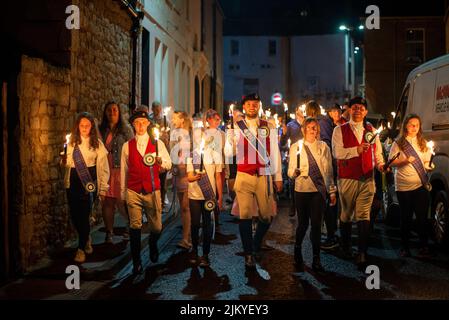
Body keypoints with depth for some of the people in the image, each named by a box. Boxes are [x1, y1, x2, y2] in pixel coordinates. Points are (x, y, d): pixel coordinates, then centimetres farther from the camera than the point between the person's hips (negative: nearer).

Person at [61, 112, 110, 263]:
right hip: (73, 182, 3)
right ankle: (86, 238, 35)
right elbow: (68, 164, 14)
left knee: (84, 215, -5)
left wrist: (103, 188, -4)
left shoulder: (97, 143, -2)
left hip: (89, 183, -3)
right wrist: (64, 161, -10)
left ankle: (81, 248, 10)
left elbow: (103, 167, -2)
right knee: (74, 214, 7)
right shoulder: (72, 141, 6)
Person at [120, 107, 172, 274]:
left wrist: (160, 161, -17)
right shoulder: (127, 146, 6)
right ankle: (136, 263, 7)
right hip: (133, 192, 0)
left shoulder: (157, 144, 6)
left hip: (152, 191, 0)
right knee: (135, 226, -4)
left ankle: (153, 244, 40)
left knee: (156, 227, 5)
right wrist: (123, 193, 13)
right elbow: (124, 170, 11)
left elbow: (169, 165, 7)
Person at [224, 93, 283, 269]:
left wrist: (278, 177, 9)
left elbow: (275, 153, 9)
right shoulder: (237, 127, 3)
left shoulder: (268, 127, 6)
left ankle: (256, 245, 32)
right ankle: (248, 254, 9)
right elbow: (228, 153, -4)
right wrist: (229, 138, -25)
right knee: (245, 216, -1)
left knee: (267, 215, 6)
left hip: (264, 177, 1)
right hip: (244, 177, -1)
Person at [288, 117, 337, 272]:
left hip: (319, 190, 1)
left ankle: (316, 259, 8)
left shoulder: (323, 147, 8)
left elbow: (329, 171, 10)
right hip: (302, 189, -1)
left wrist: (332, 191, 9)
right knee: (303, 223, 5)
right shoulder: (296, 147, 4)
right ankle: (298, 251, 32)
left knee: (316, 224, -1)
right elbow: (291, 172, 2)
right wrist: (295, 171, -20)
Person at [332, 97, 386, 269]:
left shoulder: (371, 131, 13)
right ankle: (346, 248, 28)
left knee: (364, 216, -5)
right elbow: (337, 152, -12)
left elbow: (377, 153, 15)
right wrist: (357, 149, -22)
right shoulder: (340, 130, 1)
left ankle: (362, 253, -5)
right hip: (347, 179, -2)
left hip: (367, 179, 2)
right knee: (346, 215, 10)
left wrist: (381, 164, -4)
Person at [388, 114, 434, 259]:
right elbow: (392, 162, -3)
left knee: (422, 217, -1)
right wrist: (405, 161, -18)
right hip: (403, 186, -1)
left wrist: (430, 166, -5)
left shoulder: (423, 143, 11)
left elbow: (427, 162, 16)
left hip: (421, 185, 2)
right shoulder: (398, 143, 2)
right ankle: (405, 247, 16)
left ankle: (424, 247, 8)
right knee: (406, 218, 6)